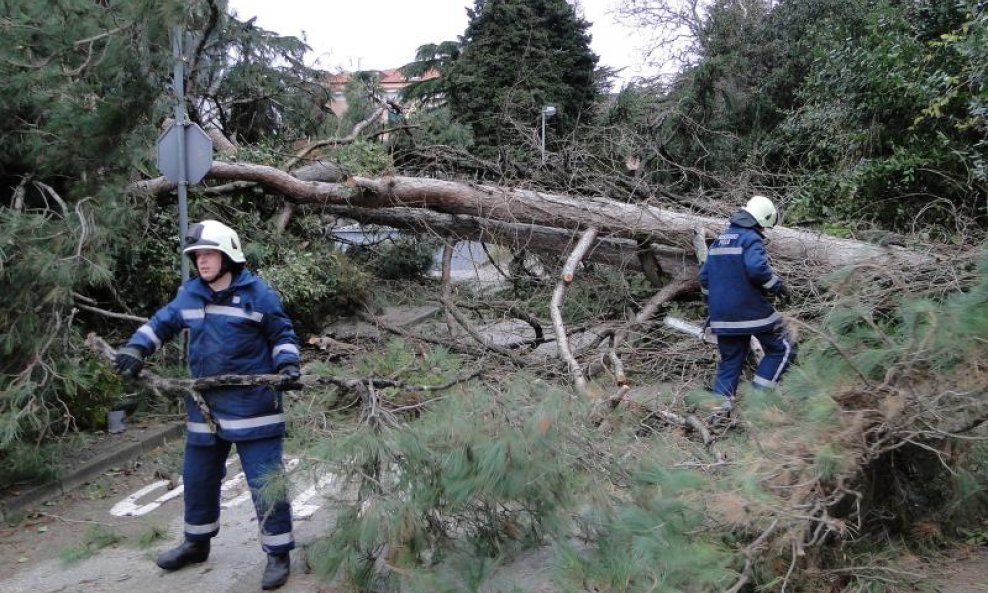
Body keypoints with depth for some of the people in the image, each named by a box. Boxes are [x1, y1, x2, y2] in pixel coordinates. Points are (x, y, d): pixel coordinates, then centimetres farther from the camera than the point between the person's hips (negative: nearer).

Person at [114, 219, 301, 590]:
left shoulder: (257, 294, -9)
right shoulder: (189, 295, 5)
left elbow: (282, 335, -1)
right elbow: (161, 323, 17)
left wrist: (287, 364, -17)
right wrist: (135, 349, 1)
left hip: (251, 406, -6)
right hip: (205, 407, 6)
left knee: (264, 480, -4)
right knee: (198, 477, 19)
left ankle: (278, 554, 9)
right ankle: (196, 543, 40)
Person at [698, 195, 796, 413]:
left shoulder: (719, 240, 16)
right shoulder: (751, 238, -9)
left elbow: (704, 275, 19)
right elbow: (757, 268, -26)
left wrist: (714, 304, 27)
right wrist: (779, 286, -11)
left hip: (722, 314, 8)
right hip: (751, 311, -7)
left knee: (730, 360, 15)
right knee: (782, 349, 8)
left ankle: (719, 407, 10)